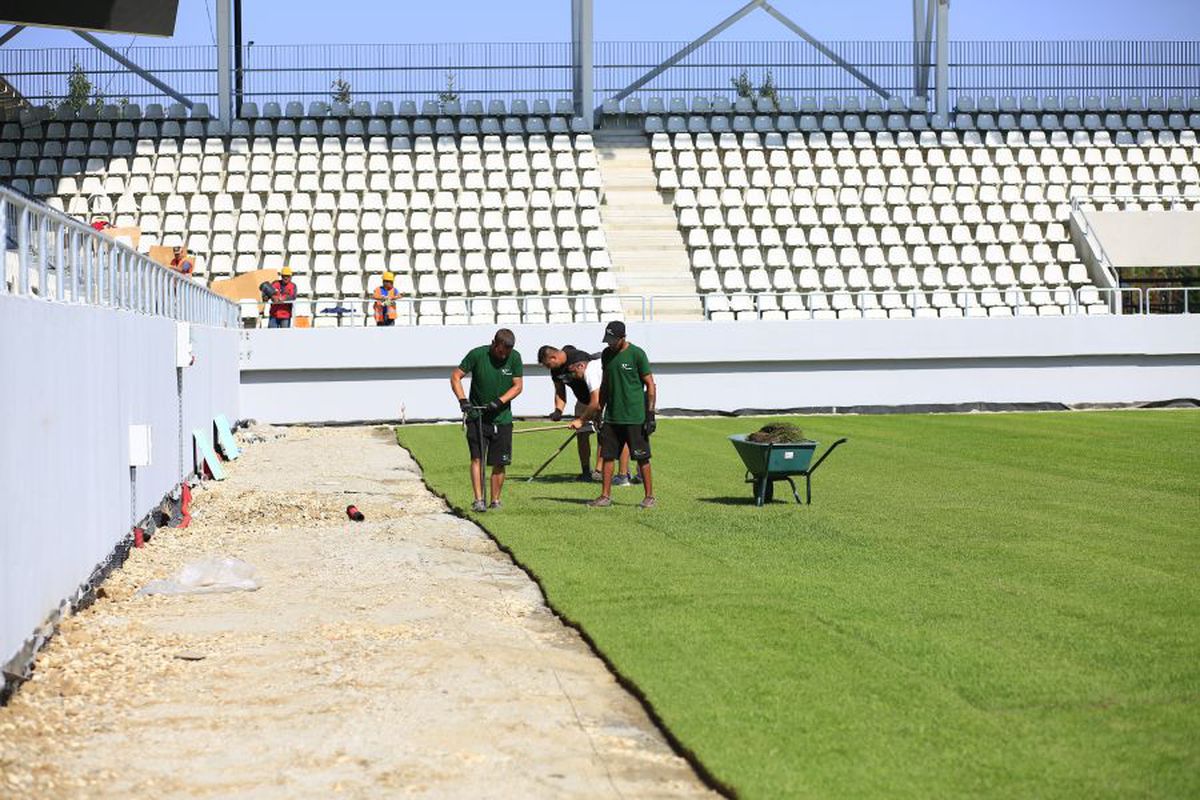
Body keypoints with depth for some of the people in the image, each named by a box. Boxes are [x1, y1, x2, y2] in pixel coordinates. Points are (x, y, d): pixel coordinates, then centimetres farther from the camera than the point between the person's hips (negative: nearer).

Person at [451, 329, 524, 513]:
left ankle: (495, 501, 16)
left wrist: (499, 401, -16)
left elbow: (518, 386, -1)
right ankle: (479, 500, -15)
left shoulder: (514, 358, -4)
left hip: (502, 417, 2)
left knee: (499, 463, 4)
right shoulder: (477, 354, -10)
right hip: (476, 416, -2)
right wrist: (462, 400, -17)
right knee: (477, 458, -12)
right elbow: (455, 376, -4)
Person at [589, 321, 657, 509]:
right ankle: (605, 496, 10)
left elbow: (650, 385, -6)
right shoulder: (606, 354, 9)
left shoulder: (636, 354, -8)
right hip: (612, 416, 6)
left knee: (642, 458, -1)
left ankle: (650, 497, 6)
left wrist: (650, 414, -11)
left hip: (635, 417, -6)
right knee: (607, 456, 4)